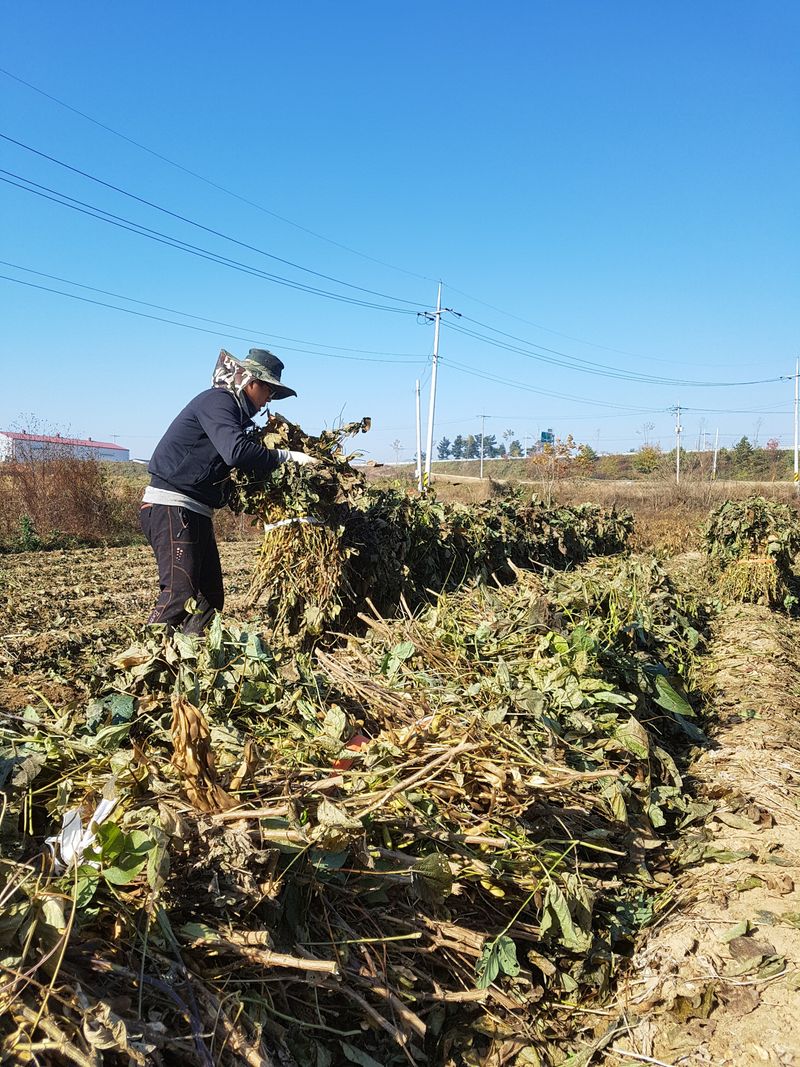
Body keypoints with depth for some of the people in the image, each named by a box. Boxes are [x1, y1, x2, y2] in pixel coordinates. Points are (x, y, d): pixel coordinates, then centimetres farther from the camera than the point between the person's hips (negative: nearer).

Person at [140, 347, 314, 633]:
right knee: (180, 593, -18)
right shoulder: (218, 400, -10)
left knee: (210, 597, 7)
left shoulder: (228, 407, 22)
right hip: (172, 506, -11)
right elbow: (237, 452, -27)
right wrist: (285, 456, -19)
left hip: (194, 513, 11)